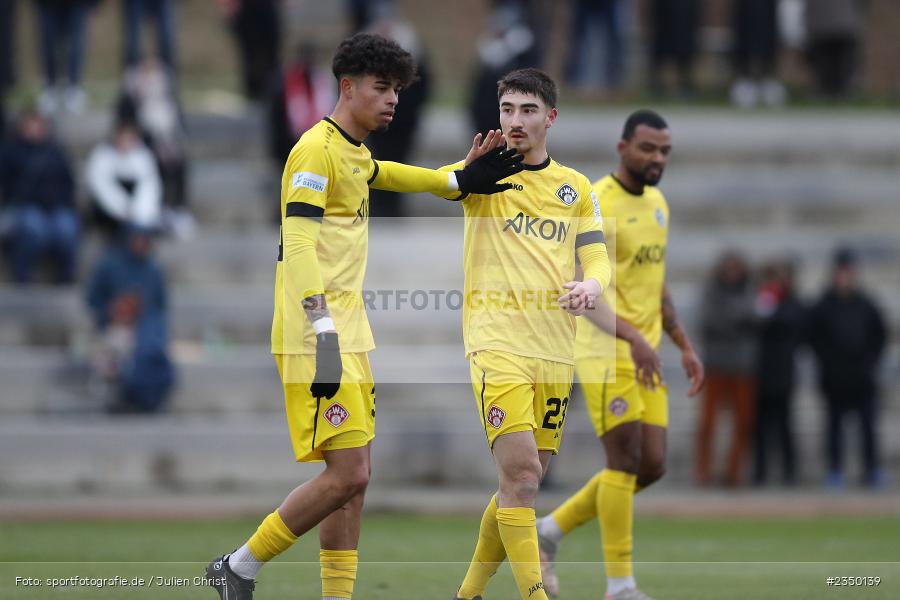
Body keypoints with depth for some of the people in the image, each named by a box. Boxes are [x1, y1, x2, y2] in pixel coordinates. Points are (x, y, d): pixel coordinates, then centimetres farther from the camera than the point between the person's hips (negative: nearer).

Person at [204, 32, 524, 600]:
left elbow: (378, 174, 41)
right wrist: (323, 331, -30)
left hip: (349, 335, 10)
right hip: (317, 338, -10)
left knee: (354, 477, 6)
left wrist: (458, 181, 31)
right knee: (347, 474, -14)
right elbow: (298, 247, -22)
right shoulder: (317, 150, -13)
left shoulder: (355, 151, 16)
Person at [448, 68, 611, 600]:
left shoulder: (576, 187, 13)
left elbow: (597, 260, 9)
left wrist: (591, 286, -15)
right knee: (521, 472, -17)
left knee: (525, 481, 8)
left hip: (556, 350, 5)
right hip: (498, 342, -4)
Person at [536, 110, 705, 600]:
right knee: (626, 460, -10)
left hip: (645, 355, 8)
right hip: (607, 354, -8)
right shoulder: (595, 205, -13)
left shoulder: (657, 204, 14)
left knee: (652, 466, 6)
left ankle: (550, 531, 21)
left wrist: (684, 346, 20)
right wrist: (633, 338, -30)